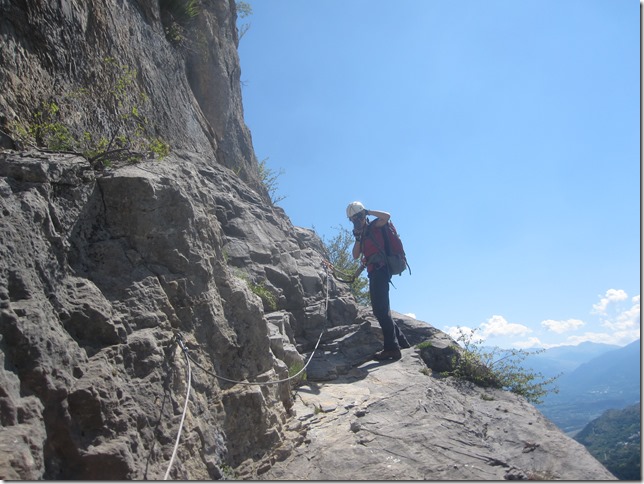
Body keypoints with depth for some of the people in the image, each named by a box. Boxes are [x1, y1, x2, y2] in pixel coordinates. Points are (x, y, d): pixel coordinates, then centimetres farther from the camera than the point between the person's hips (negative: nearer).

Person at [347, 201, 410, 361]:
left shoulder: (373, 226, 1)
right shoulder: (362, 234, 23)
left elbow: (387, 216, -20)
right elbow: (356, 256, 15)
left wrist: (368, 211, -8)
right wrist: (357, 238, 4)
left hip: (380, 270, -10)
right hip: (374, 272, 10)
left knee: (380, 309, -17)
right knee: (381, 310, 14)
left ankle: (392, 348, -19)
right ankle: (400, 340, 23)